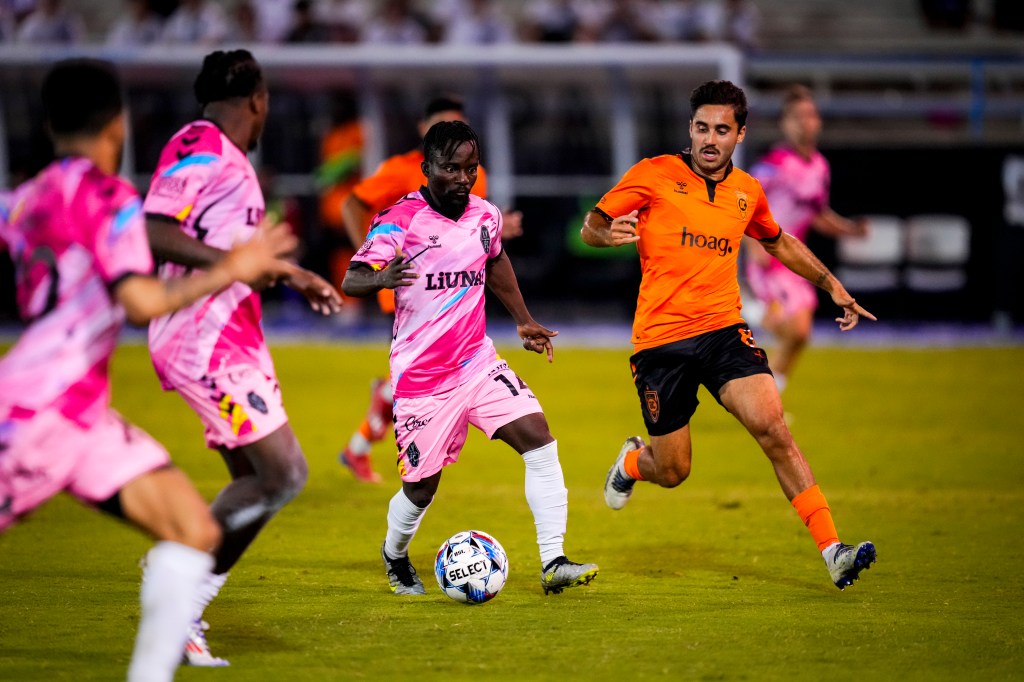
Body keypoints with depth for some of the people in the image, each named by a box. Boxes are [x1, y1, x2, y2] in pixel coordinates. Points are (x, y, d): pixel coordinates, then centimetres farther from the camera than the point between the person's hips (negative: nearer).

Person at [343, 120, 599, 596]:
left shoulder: (486, 216, 4)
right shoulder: (400, 220, -13)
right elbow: (351, 280, -19)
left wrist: (524, 321, 29)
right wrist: (381, 279, -42)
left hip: (477, 362, 5)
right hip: (421, 377, -5)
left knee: (539, 440, -14)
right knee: (421, 489, 2)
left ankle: (553, 563, -14)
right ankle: (395, 555, 35)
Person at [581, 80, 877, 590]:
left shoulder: (747, 192, 9)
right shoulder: (654, 175, -4)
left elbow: (779, 242, 29)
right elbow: (590, 227, -2)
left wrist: (831, 285, 23)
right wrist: (608, 234, -25)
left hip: (723, 331, 2)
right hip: (660, 339, -2)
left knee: (773, 428, -20)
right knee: (672, 472, 4)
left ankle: (832, 552, -21)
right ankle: (631, 462, 42)